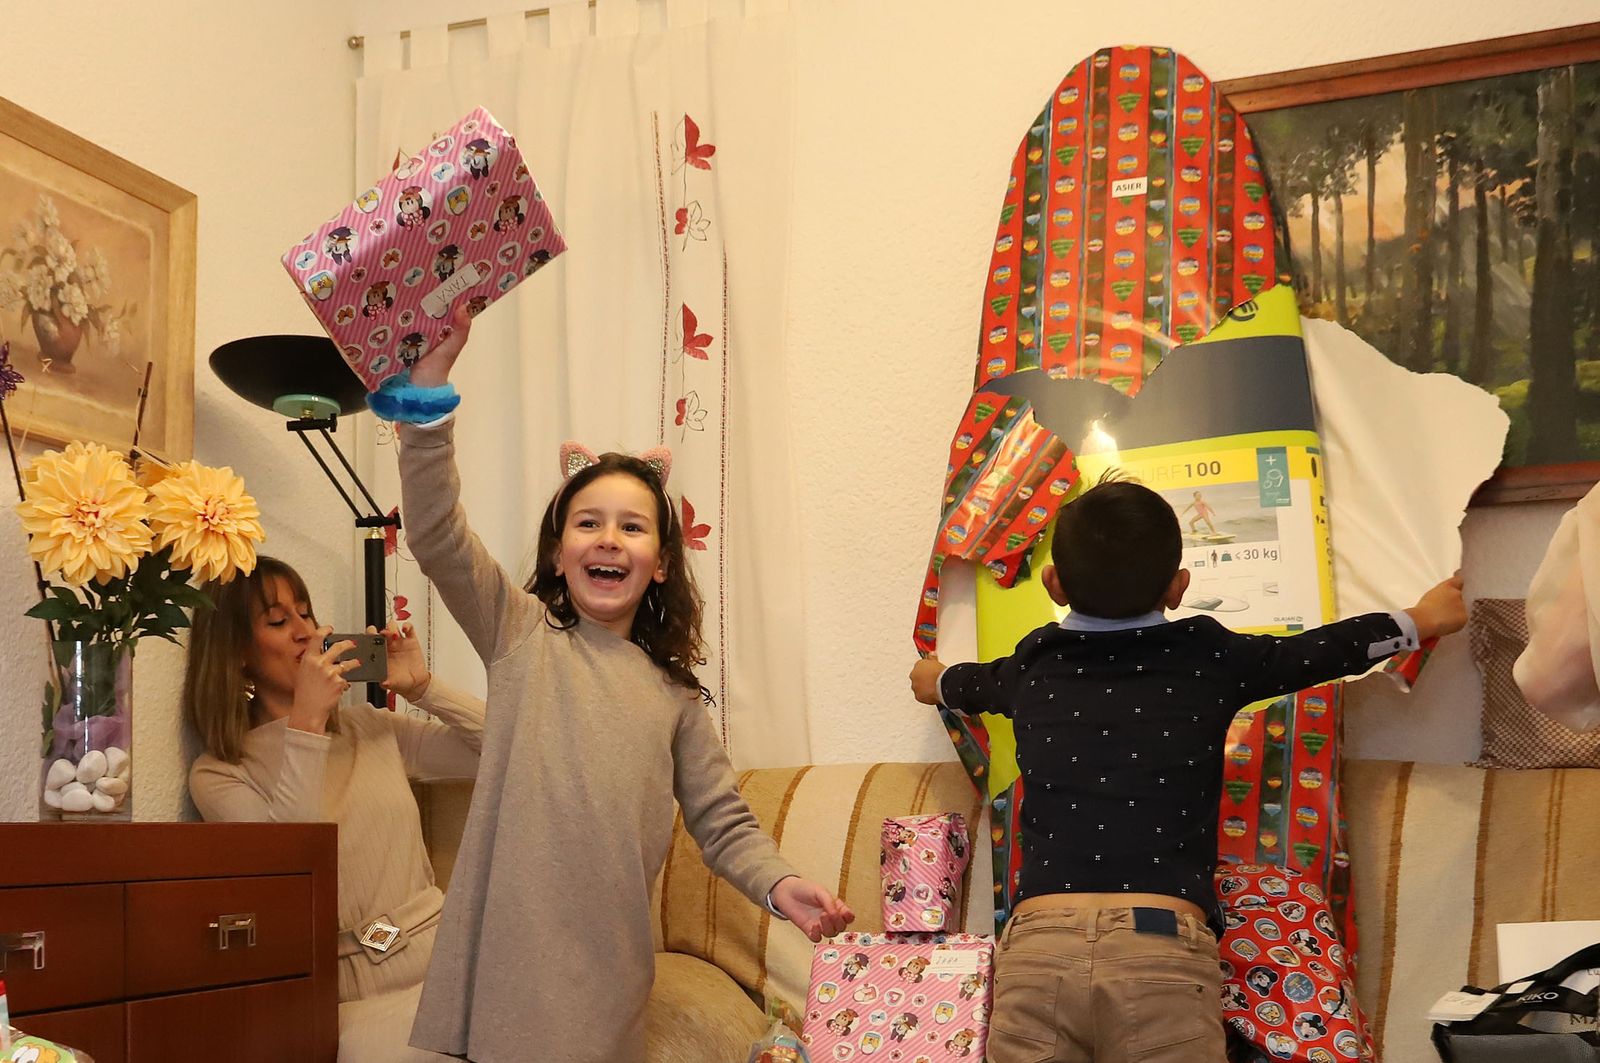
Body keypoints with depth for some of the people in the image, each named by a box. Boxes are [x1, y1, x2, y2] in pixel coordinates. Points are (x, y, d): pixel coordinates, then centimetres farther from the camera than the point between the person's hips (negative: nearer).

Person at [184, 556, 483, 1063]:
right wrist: (306, 723, -16)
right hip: (355, 997, -4)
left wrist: (422, 687, 2)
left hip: (446, 961, 4)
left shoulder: (372, 729, 14)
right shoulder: (217, 774, 2)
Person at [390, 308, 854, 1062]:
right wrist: (428, 385, -20)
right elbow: (436, 534, -9)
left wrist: (779, 884, -8)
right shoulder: (521, 634, 5)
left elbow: (722, 821, 12)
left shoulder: (673, 694, 12)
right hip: (508, 958, -2)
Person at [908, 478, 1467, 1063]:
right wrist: (1419, 620, 43)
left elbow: (969, 682, 37)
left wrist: (936, 681, 62)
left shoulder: (1033, 667, 14)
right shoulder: (1209, 659, 9)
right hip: (1163, 945, -1)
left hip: (1038, 946, 2)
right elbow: (1323, 649, 24)